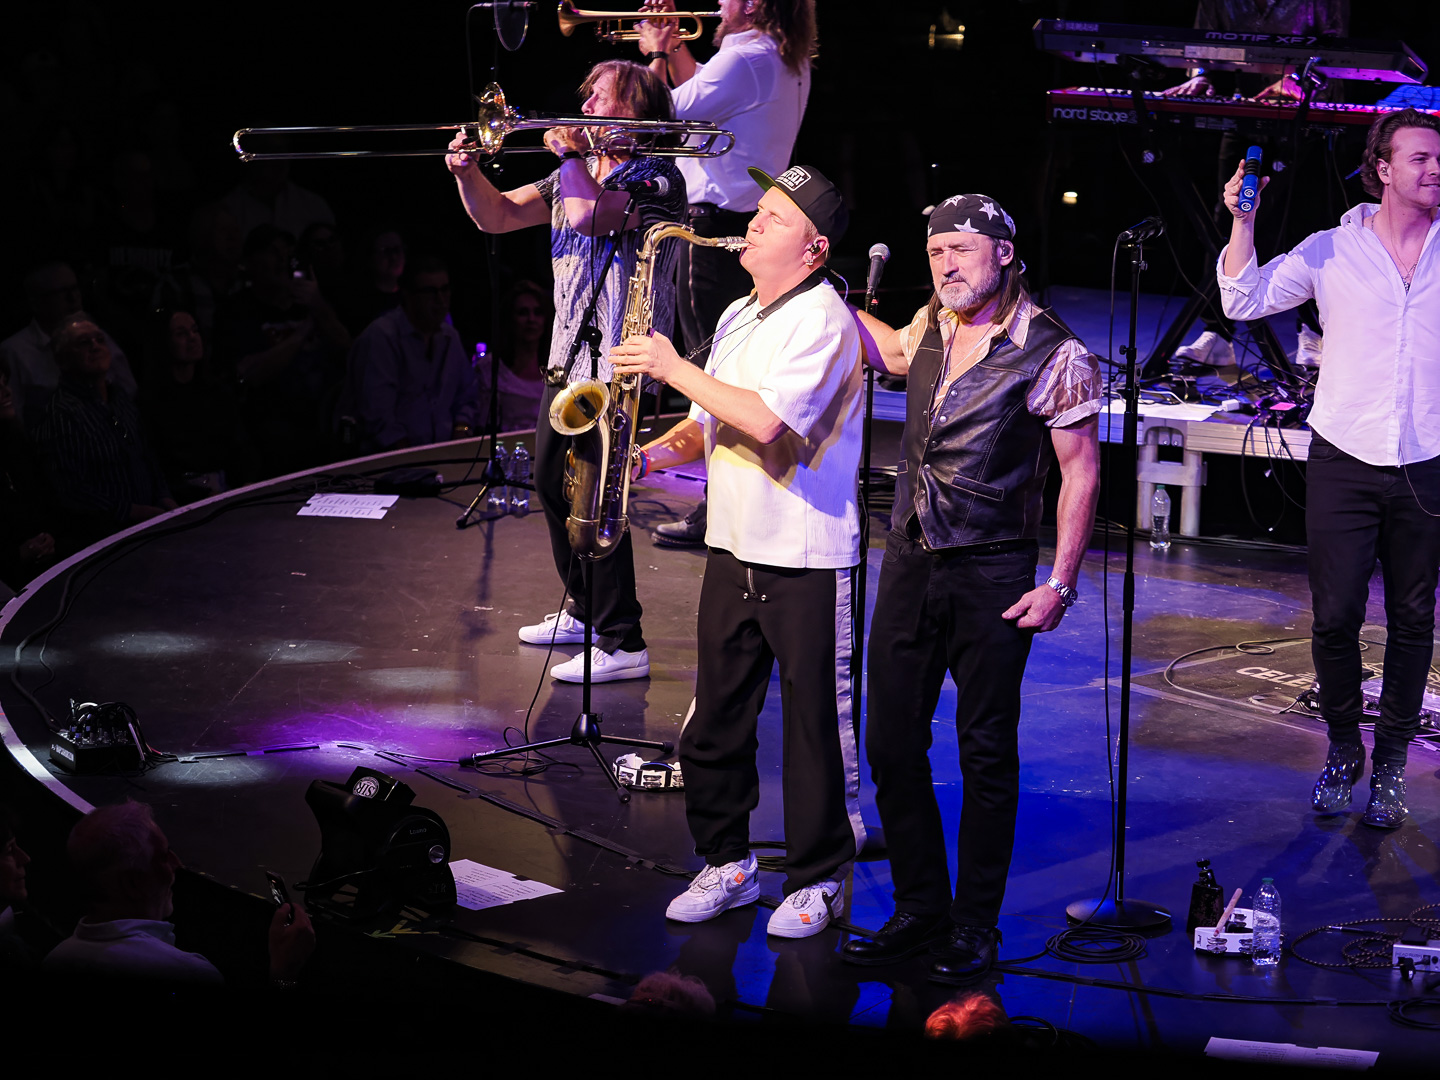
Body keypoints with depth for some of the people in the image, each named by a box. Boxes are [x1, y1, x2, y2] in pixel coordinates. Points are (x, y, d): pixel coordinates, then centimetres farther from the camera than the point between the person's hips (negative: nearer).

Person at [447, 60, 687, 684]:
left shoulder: (658, 178, -13)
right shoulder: (577, 173, 13)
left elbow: (587, 216, -29)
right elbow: (498, 216, 10)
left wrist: (571, 152, -13)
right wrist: (468, 172, -8)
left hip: (618, 360, -10)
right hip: (569, 354, 10)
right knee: (552, 480, 19)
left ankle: (623, 644, -5)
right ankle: (586, 610, 35)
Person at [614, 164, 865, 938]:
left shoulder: (823, 320, -13)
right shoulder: (737, 317, 14)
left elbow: (765, 418, -26)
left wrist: (674, 369, -16)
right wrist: (658, 453, 2)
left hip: (806, 557, -8)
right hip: (733, 547, 8)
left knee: (815, 723, 0)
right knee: (715, 719, 11)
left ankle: (818, 881, 10)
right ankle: (726, 864, 23)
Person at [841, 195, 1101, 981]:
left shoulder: (1053, 355, -11)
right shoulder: (931, 326, 7)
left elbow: (1080, 472, -9)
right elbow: (895, 354, 32)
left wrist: (1059, 584, -13)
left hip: (991, 577, -6)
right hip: (908, 561, 6)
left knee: (986, 753, 2)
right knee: (891, 744, 7)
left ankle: (976, 924, 13)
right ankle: (919, 909, 20)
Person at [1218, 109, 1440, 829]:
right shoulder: (1332, 252, 3)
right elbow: (1244, 301, 3)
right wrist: (1243, 223, -8)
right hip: (1344, 464, -1)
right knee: (1335, 614, -1)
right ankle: (1343, 747, 18)